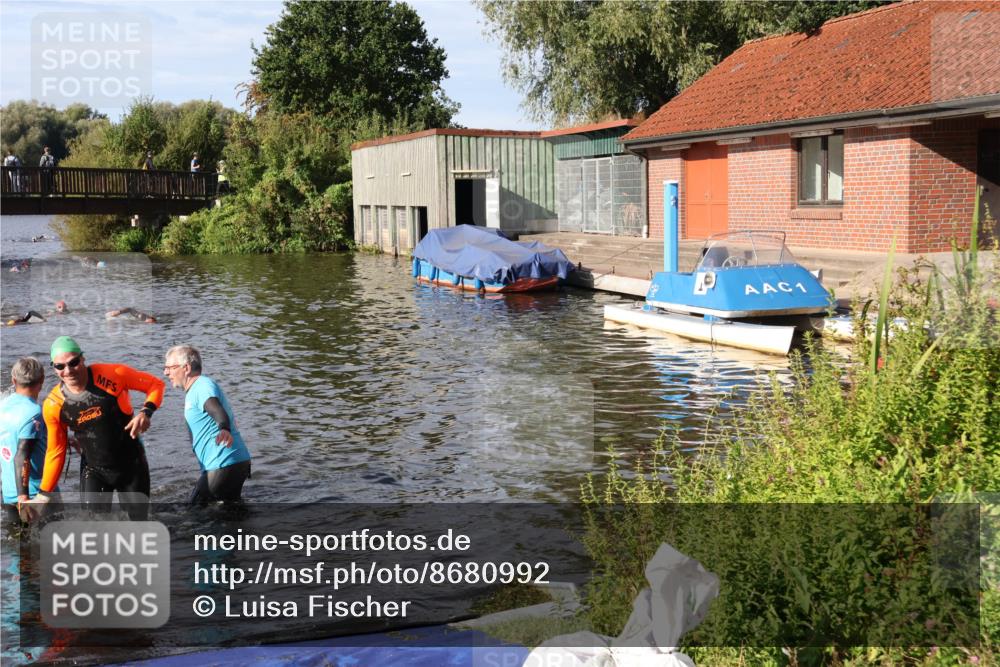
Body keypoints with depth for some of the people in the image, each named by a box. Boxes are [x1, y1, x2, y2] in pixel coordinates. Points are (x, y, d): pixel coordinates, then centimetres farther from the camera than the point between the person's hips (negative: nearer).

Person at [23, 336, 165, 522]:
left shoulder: (113, 375, -21)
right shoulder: (53, 406, -14)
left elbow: (155, 384, -8)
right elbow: (56, 451, -3)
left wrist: (146, 412, -26)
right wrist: (43, 494, -4)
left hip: (132, 465, 0)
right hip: (93, 471, 1)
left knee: (139, 522, 11)